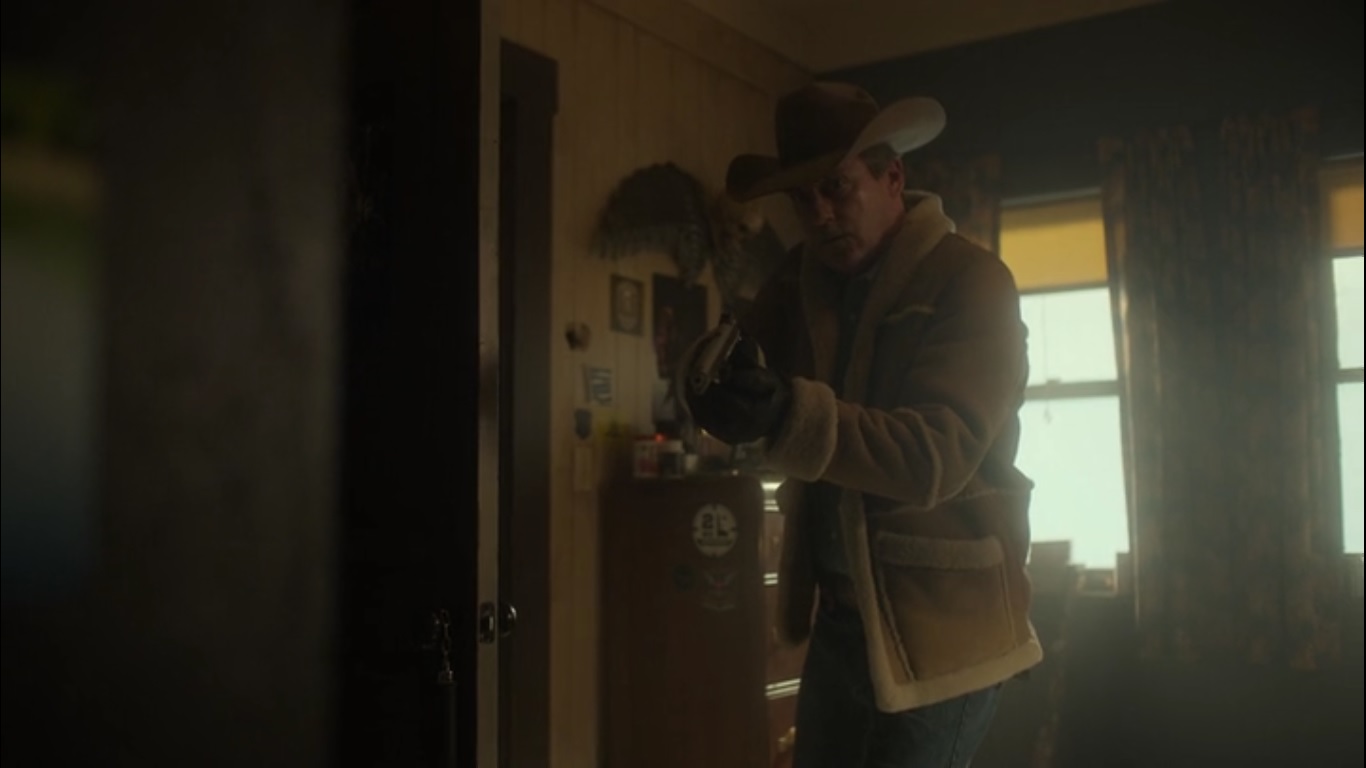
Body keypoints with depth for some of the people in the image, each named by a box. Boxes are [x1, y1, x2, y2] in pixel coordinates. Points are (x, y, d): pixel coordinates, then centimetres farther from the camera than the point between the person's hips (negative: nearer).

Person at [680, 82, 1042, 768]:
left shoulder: (969, 282, -13)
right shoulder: (802, 282, 6)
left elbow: (938, 454, -23)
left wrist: (787, 418, -36)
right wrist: (718, 383, -21)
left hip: (938, 621, -6)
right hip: (841, 614, 6)